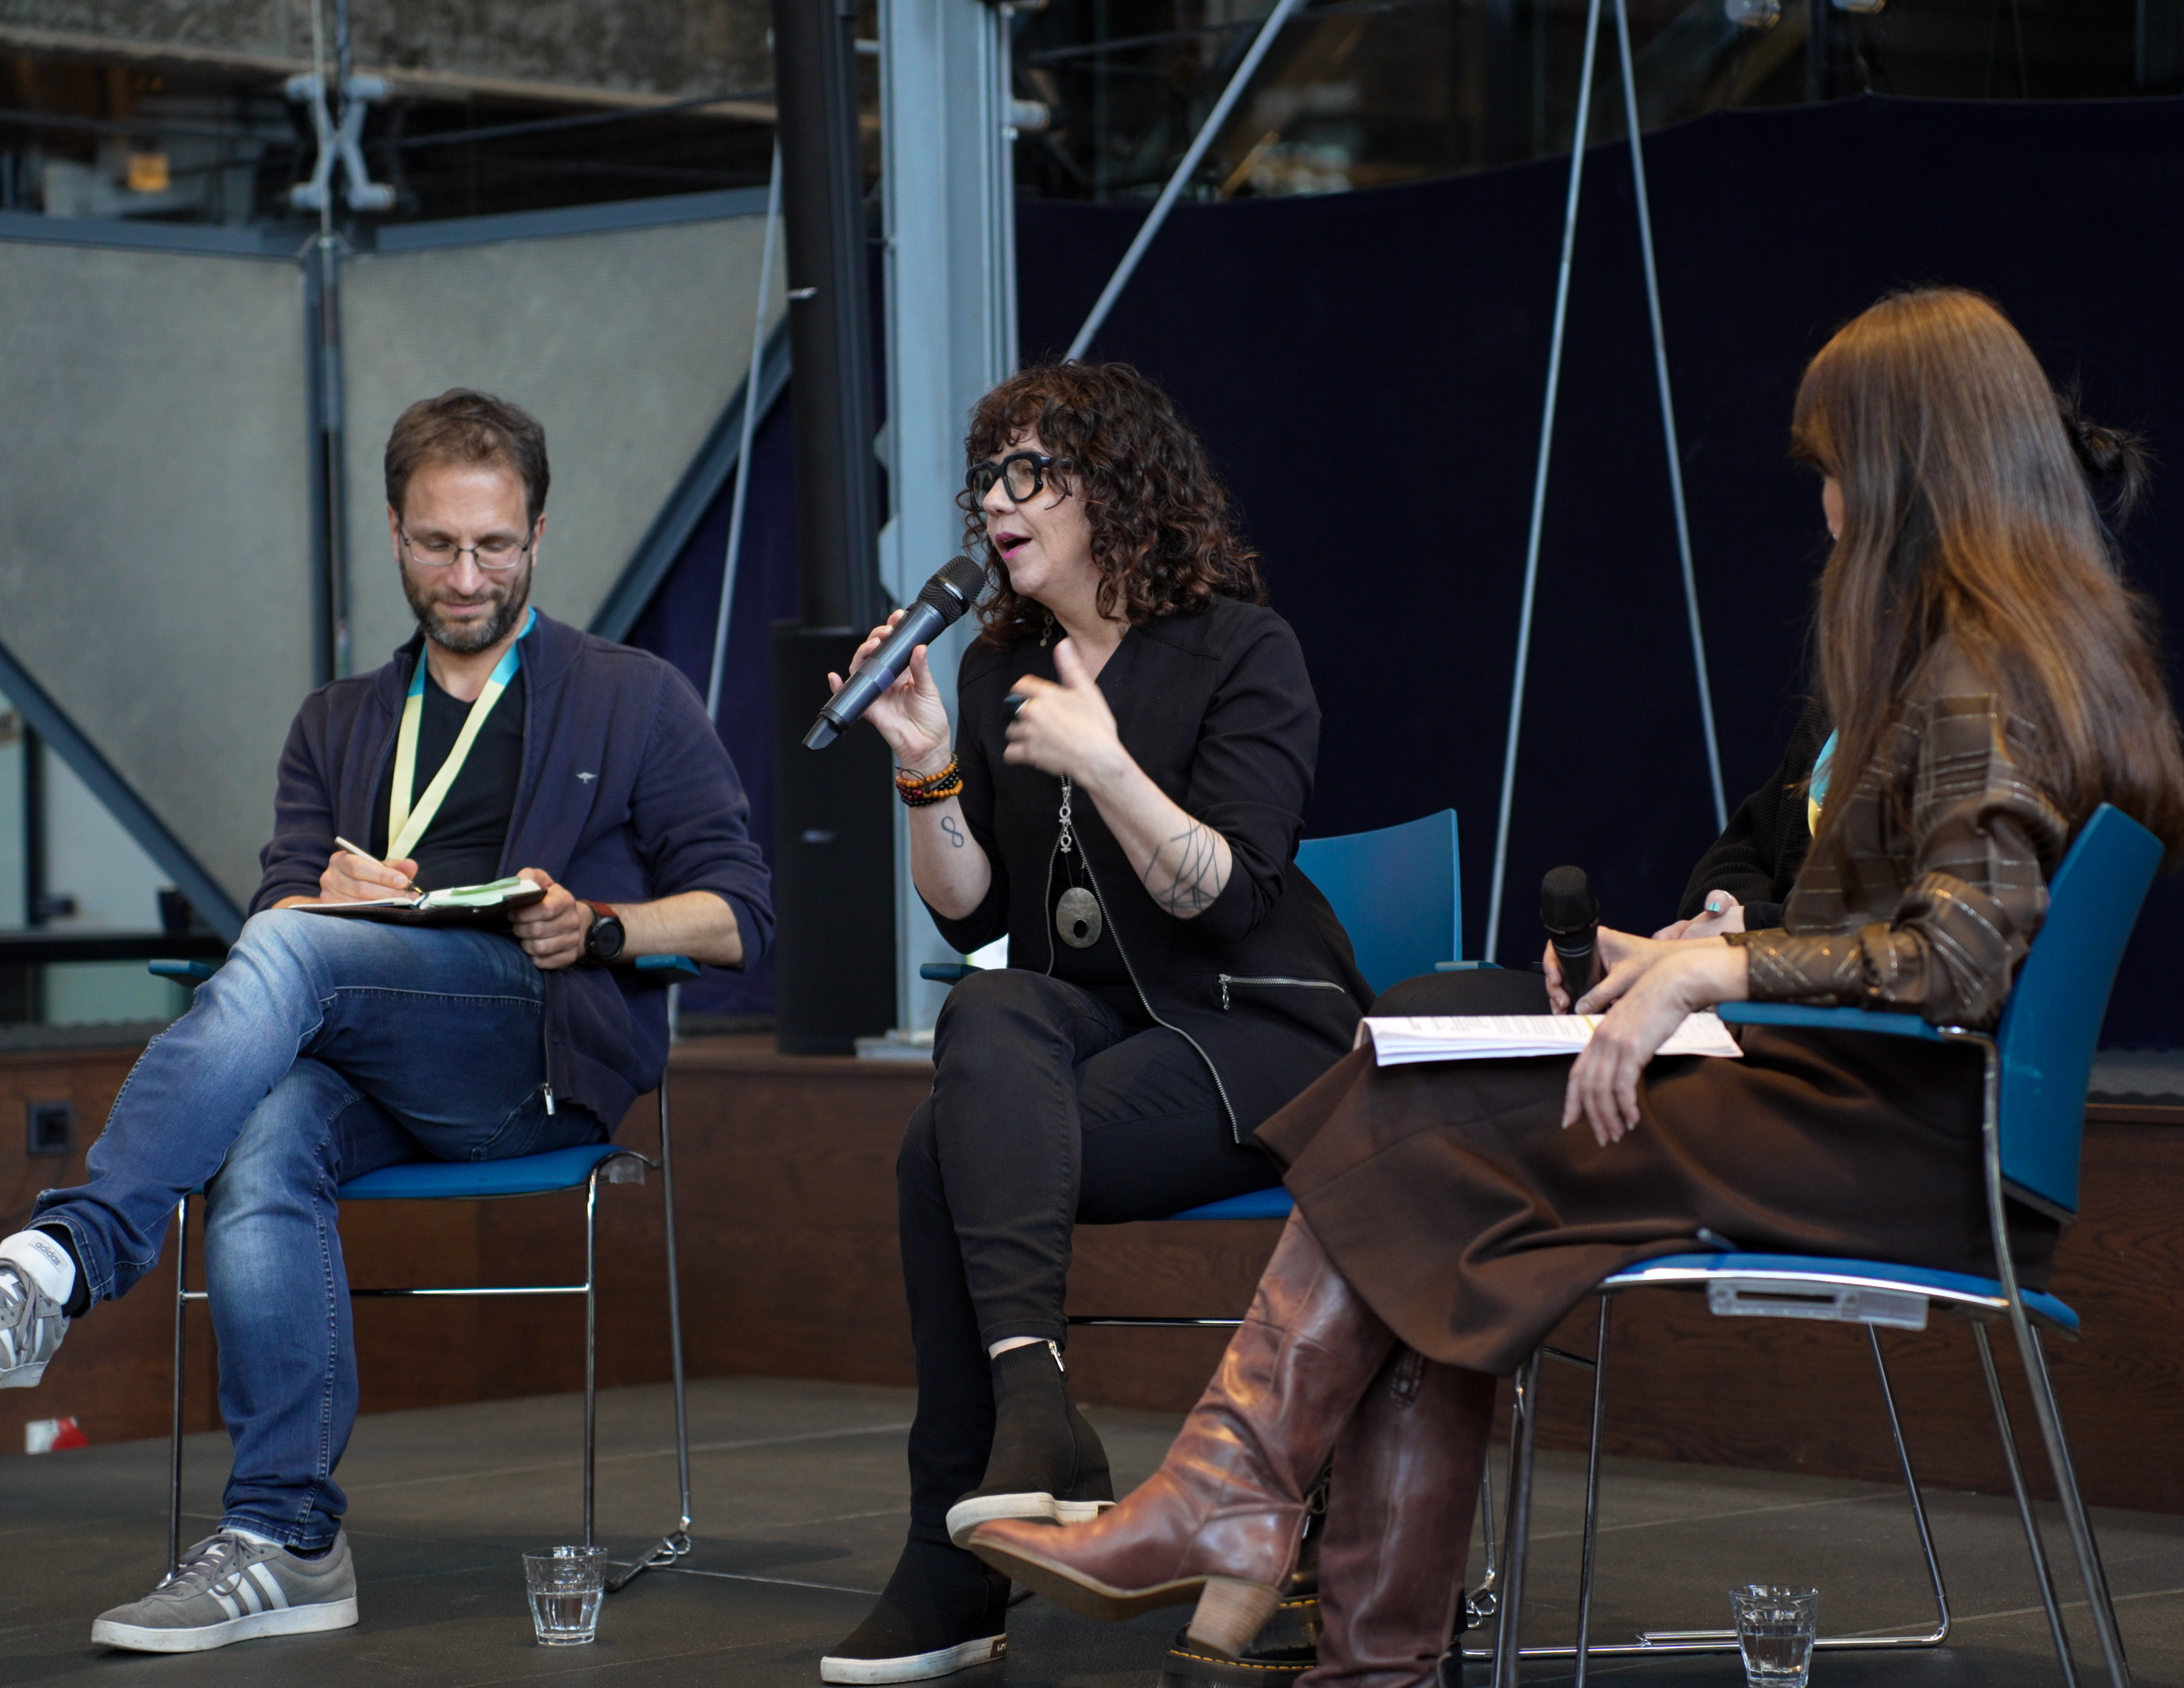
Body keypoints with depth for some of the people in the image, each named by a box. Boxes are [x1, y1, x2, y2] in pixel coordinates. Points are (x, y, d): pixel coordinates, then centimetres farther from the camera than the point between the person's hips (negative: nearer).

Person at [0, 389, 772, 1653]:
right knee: (263, 1143, -33)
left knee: (288, 957, -32)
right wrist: (335, 897, -9)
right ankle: (286, 1545, -36)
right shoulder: (336, 725, 29)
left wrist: (596, 927, -10)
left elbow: (740, 917, 10)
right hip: (360, 1068, 4)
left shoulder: (637, 701, 18)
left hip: (541, 1048, -3)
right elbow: (283, 903, 16)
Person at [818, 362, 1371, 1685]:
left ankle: (954, 1565, -28)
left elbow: (1232, 898, -15)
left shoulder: (1242, 653, -5)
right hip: (1081, 1026, 5)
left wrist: (1105, 767, -27)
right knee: (992, 1017, -33)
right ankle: (1033, 1401, -44)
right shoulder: (998, 667, 13)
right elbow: (970, 916, 10)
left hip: (1252, 1032, -5)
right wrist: (928, 768, -6)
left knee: (952, 1158, -29)